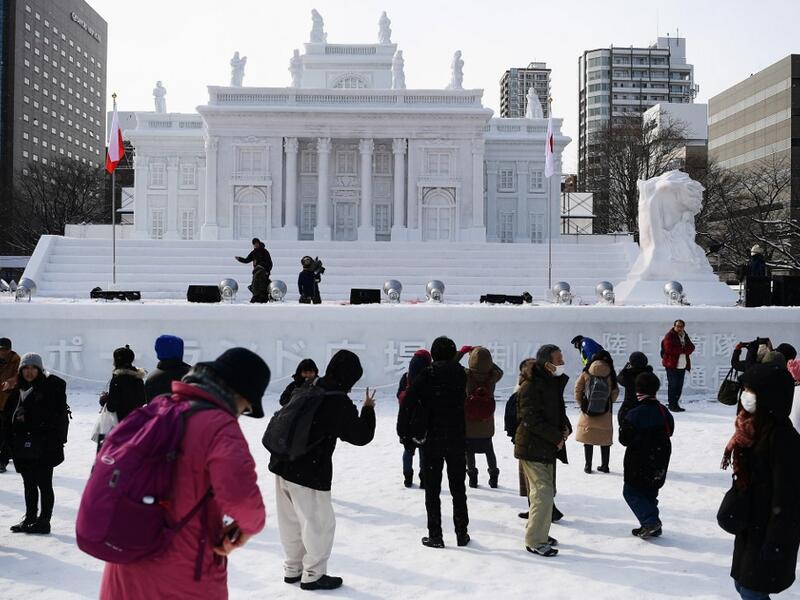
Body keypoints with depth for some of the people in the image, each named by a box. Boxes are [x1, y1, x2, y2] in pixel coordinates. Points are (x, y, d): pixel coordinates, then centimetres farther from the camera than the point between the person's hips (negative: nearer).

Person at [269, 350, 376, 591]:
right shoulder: (340, 403, -14)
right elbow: (362, 435, -2)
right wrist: (368, 409, 11)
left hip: (282, 464, 8)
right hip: (309, 473, -8)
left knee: (291, 521, 19)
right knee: (320, 524, 6)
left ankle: (293, 569, 31)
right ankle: (313, 575, 14)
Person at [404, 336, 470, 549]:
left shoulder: (428, 374, -11)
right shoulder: (460, 373, -2)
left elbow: (409, 400, -17)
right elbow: (463, 398, 3)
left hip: (433, 437, -3)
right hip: (457, 437, 3)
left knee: (432, 487, 5)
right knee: (458, 487, 13)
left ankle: (435, 535, 5)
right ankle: (462, 533, 18)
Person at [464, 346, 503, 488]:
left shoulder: (466, 375, -20)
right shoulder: (492, 377, -15)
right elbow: (500, 371, 9)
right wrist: (485, 359, 6)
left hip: (468, 424, -2)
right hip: (486, 425, 2)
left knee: (469, 450, 15)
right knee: (489, 450, 21)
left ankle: (472, 477, 18)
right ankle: (493, 477, 25)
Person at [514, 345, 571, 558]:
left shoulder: (555, 383, 10)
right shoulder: (530, 387, -20)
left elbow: (559, 410, 20)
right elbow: (532, 420, -24)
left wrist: (565, 427, 0)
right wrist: (557, 437, -18)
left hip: (548, 447, 10)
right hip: (532, 448, -10)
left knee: (547, 491, 18)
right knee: (543, 493, -10)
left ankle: (538, 532, 33)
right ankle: (535, 541, 0)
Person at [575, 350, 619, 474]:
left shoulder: (586, 374, -8)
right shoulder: (611, 376, -8)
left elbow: (578, 390, -2)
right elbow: (615, 393, -2)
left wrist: (581, 403, 12)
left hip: (588, 412, 0)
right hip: (605, 415, 0)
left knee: (588, 440, 10)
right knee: (605, 440, 13)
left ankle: (588, 466, 13)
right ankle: (604, 465, 20)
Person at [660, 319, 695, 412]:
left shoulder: (685, 336, 16)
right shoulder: (669, 336, -5)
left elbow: (691, 348, 5)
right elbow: (669, 349, -17)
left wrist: (678, 350, -13)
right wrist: (683, 349, -10)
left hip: (682, 365, 6)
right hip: (672, 364, -6)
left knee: (679, 386, 8)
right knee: (672, 385, -5)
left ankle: (676, 403, 16)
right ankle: (672, 405, 0)